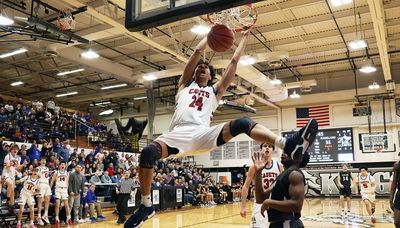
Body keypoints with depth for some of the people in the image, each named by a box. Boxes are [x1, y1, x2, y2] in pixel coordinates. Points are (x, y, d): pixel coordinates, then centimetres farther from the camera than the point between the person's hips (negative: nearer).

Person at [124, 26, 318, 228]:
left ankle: (288, 145, -37)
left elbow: (234, 61, 30)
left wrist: (244, 37, 35)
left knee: (243, 123, -23)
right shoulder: (185, 84, 27)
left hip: (203, 135, 1)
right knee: (147, 153, -29)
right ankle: (146, 205, -9)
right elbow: (197, 51, 26)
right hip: (179, 133, 0)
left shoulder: (215, 91, 28)